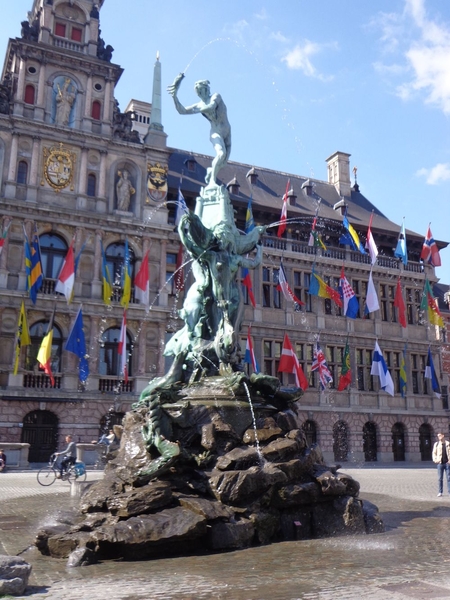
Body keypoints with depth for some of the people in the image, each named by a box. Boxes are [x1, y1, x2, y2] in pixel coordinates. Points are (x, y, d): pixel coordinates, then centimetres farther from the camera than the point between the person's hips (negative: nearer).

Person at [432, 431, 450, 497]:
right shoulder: (436, 444, 6)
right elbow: (434, 453, 8)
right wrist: (435, 460, -4)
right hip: (440, 463, 1)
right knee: (440, 478, 4)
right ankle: (440, 492, 10)